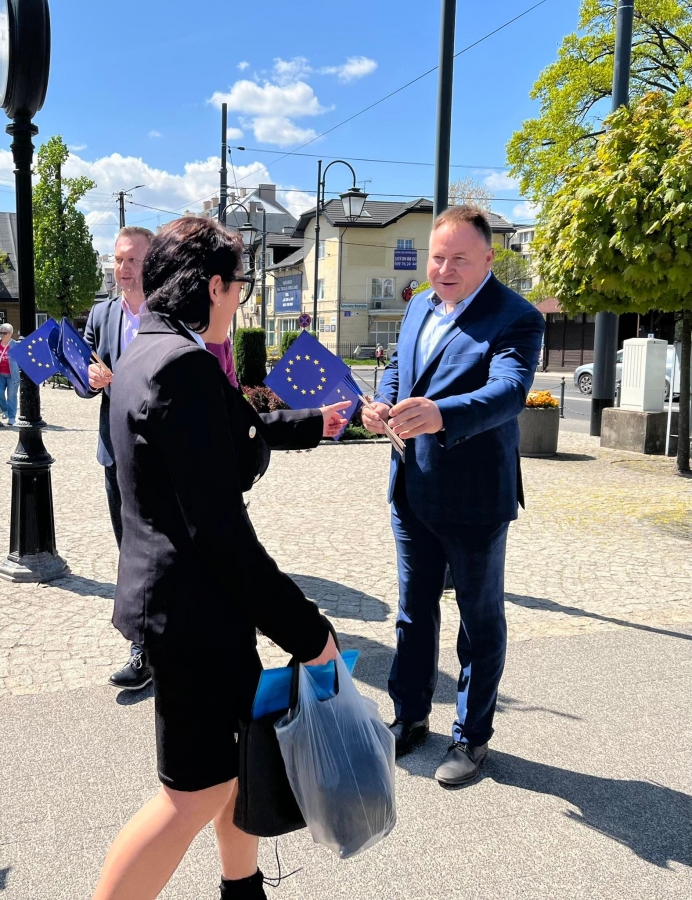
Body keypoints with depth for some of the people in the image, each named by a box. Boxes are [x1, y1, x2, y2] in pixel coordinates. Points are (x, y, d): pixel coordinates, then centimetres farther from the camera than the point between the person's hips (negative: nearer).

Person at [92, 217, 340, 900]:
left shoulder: (146, 353, 10)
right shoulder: (185, 364, -22)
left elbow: (230, 437, 24)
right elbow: (220, 530, -25)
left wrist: (311, 421, 36)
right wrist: (307, 631, -19)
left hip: (174, 591, 10)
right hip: (193, 606, -10)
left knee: (246, 748, 22)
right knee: (197, 792, 5)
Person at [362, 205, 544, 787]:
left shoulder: (516, 318, -16)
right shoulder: (420, 307, 7)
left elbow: (509, 390, -32)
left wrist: (439, 414, -50)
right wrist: (384, 403, -5)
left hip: (475, 498, -6)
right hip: (412, 492, 7)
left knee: (480, 619, 12)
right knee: (414, 610, 19)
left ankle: (473, 737, 30)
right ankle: (411, 717, 39)